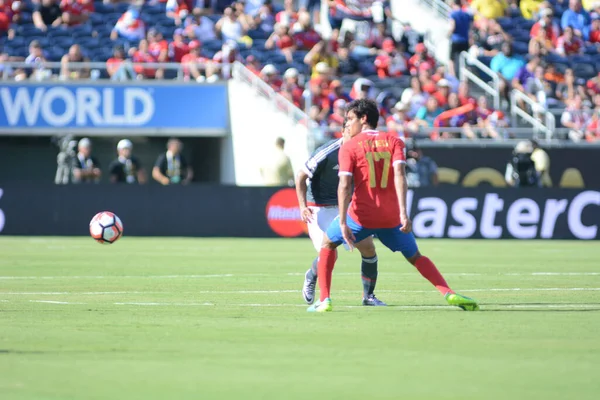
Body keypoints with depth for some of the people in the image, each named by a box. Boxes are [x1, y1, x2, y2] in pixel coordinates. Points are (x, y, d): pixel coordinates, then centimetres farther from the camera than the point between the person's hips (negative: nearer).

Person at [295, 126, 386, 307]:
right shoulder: (326, 154, -22)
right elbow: (301, 176, -12)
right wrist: (303, 206, -19)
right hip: (319, 209, -5)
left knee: (368, 246, -8)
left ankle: (368, 296, 8)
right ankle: (311, 277, 20)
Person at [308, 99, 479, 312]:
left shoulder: (349, 147, 0)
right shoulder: (393, 141, 7)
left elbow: (344, 185, -11)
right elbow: (399, 174, -8)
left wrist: (343, 223, -16)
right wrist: (403, 213, -15)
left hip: (361, 215, -3)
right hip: (391, 218, 3)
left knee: (327, 244, 21)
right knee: (415, 257, 19)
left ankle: (324, 300, 10)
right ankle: (449, 293, -2)